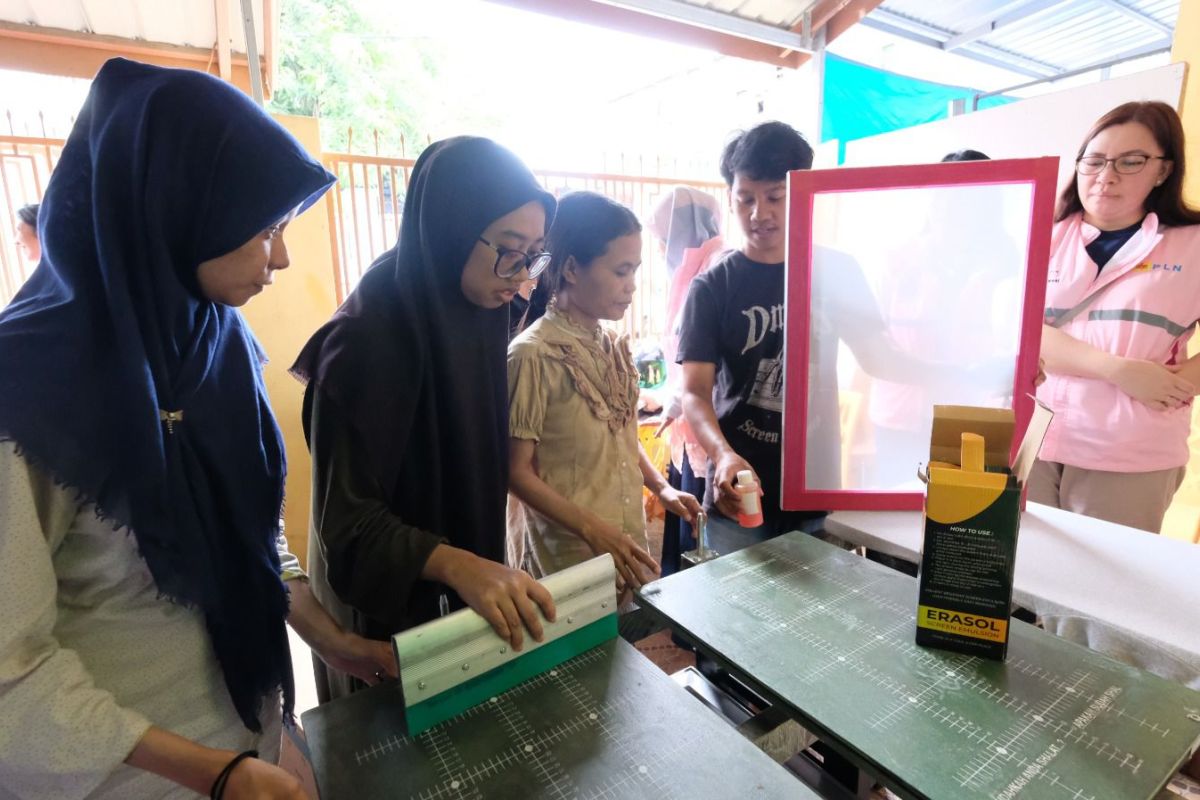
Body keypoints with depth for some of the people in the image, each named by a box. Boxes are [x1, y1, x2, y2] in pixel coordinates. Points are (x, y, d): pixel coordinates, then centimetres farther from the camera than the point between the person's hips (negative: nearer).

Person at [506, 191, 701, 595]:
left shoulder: (614, 345, 2)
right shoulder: (533, 354, -18)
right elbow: (517, 471, -14)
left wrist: (661, 487, 0)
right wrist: (594, 531, -19)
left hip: (628, 539, 6)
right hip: (570, 555, -6)